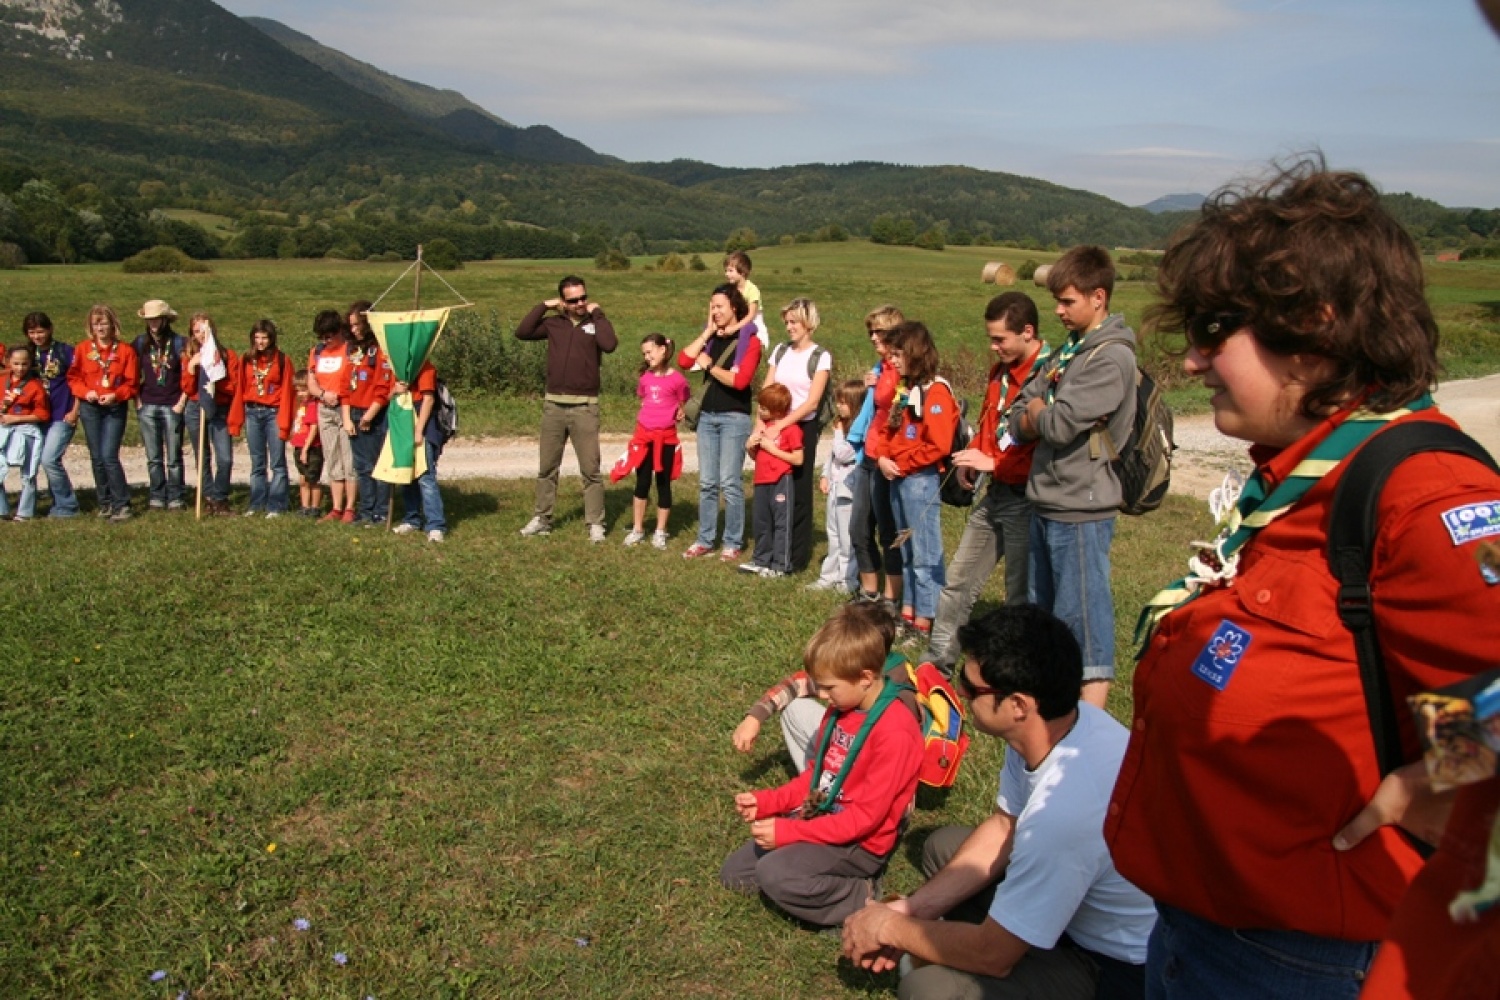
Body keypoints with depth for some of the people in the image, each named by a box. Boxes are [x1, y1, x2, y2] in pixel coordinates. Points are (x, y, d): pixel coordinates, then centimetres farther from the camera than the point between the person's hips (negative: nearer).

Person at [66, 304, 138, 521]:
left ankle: (122, 505, -6)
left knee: (109, 455, -13)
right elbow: (73, 378, 6)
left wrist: (116, 395, -17)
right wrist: (86, 392, -11)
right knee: (97, 457, 8)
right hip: (90, 408, 3)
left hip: (115, 408, -3)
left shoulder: (125, 350, -2)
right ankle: (105, 503, 18)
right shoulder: (83, 349, 3)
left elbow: (132, 383, -2)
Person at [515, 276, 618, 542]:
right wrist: (543, 306, -2)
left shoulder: (595, 323, 0)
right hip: (553, 405, 4)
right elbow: (522, 332, -3)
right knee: (547, 467, 11)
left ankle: (595, 524, 4)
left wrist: (597, 313, -11)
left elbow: (609, 345, -20)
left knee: (590, 469, -1)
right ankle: (542, 519, 21)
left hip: (585, 407, -3)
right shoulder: (553, 323, 8)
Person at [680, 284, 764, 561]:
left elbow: (740, 381, -16)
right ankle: (704, 540, 15)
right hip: (707, 416, 5)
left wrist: (710, 366, -8)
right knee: (706, 482, 8)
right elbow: (684, 361, -4)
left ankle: (733, 543, 5)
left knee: (730, 482, -4)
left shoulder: (749, 341, -4)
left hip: (735, 417, -5)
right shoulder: (709, 338, 13)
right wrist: (708, 332, -2)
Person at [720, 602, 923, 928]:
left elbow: (865, 816, -25)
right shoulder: (840, 709, 1)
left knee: (773, 873, -29)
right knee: (733, 873, 8)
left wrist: (788, 832, -24)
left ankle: (865, 902, -11)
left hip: (861, 843, -9)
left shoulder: (894, 732, -25)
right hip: (821, 818, 9)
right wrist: (767, 801, 0)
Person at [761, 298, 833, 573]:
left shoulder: (821, 357, -5)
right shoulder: (780, 351, 9)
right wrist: (759, 427, -9)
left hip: (802, 428, -4)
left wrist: (779, 426, -20)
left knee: (797, 493, 2)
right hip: (775, 428, 4)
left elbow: (811, 402, -13)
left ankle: (797, 558, 12)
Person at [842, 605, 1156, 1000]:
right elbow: (1004, 828, 4)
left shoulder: (1064, 808, -38)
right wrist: (913, 907, -2)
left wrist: (892, 928, -9)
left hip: (1119, 967, -8)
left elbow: (993, 955, -25)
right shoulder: (1053, 722, -13)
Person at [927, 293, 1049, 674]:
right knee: (958, 580, 12)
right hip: (995, 494, 9)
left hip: (1027, 499, -9)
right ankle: (938, 663, 22)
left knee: (1021, 596, 4)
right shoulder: (1000, 371, 11)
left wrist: (993, 464, -20)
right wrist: (973, 457, 7)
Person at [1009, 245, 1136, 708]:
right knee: (1043, 611, 19)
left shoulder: (1112, 357, -14)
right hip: (1047, 501, 9)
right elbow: (1018, 419, 11)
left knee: (1084, 618, -4)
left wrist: (1038, 413, -1)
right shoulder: (1067, 351, 13)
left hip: (1081, 508, -9)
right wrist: (1043, 418, -9)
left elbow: (1058, 425, -22)